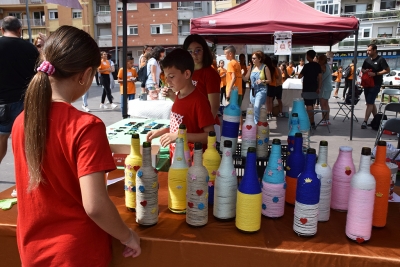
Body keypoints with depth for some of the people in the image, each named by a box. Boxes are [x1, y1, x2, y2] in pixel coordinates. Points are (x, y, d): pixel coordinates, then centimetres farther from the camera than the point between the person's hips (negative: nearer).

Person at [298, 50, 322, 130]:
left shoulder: (307, 66, -13)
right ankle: (312, 122, 23)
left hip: (307, 88, -6)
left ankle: (311, 123, -2)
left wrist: (300, 74, 11)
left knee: (309, 106, -2)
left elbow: (300, 76, -10)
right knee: (311, 105, 17)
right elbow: (320, 77, 3)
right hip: (314, 88, 6)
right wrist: (319, 88, 7)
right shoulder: (318, 65, 5)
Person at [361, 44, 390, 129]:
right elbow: (362, 69, 20)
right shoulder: (367, 59, 10)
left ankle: (365, 121, -12)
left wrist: (375, 74, -21)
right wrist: (364, 71, -4)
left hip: (375, 84, -7)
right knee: (371, 102, 13)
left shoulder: (381, 59, -10)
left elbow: (387, 70, -12)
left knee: (369, 103, -12)